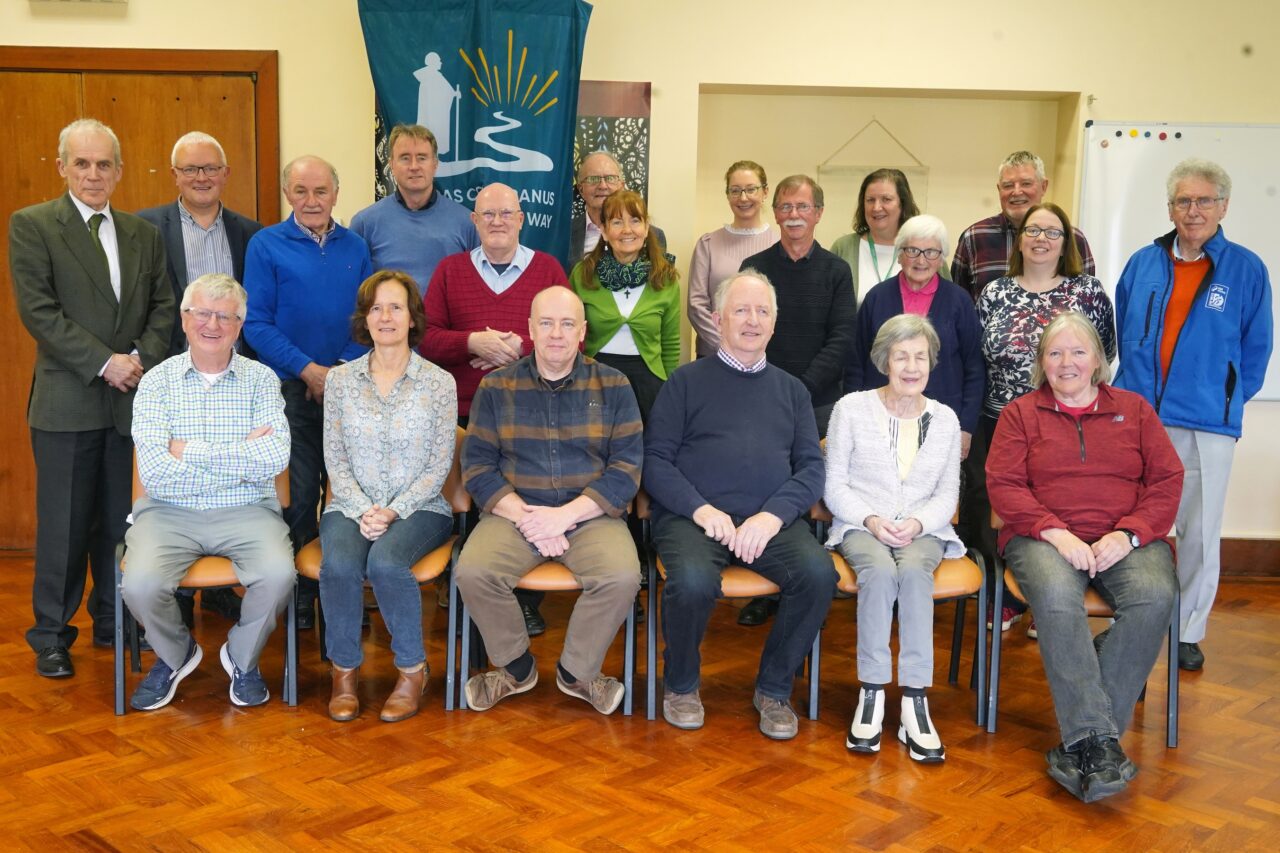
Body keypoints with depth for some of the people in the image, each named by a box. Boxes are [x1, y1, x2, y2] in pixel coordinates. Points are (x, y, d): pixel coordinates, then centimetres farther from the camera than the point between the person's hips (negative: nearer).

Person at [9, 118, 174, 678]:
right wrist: (105, 363, -14)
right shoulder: (31, 226, -1)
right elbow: (38, 310, -9)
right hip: (67, 401, -3)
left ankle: (114, 621, 23)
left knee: (122, 520, 9)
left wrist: (142, 358, -7)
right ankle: (50, 635, 17)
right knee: (63, 525, 3)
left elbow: (163, 306, 11)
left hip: (133, 399, 4)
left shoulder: (143, 234, 12)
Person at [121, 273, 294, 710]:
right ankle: (175, 654, 10)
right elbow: (154, 473, -11)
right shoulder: (157, 381, 3)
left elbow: (275, 458, -14)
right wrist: (243, 459, -12)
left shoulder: (261, 379, 3)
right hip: (170, 512, 0)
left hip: (244, 511, 0)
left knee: (278, 574, -27)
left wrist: (191, 451, -12)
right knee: (140, 584, -26)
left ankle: (242, 657, 6)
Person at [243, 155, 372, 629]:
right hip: (291, 389, -3)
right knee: (298, 496, 1)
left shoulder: (355, 247, 8)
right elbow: (257, 323, -6)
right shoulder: (266, 245, -1)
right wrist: (307, 370, -14)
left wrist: (346, 369, -9)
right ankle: (301, 595, 14)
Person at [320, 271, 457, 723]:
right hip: (352, 506, 2)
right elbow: (335, 461, 4)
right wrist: (362, 511, -13)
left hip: (418, 508, -2)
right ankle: (344, 669, -7)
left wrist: (393, 511, -14)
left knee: (386, 561, -33)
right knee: (339, 564, -30)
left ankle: (412, 670, -11)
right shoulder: (340, 379, 7)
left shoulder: (439, 382, 1)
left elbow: (438, 467, -2)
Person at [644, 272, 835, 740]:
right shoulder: (687, 381, 11)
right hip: (692, 516, -2)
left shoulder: (791, 389, 20)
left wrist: (773, 515, -10)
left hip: (772, 520, 3)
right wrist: (700, 509, -13)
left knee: (819, 574, -27)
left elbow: (811, 467, 9)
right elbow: (655, 460, 3)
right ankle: (681, 684, -1)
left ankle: (774, 689, -2)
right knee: (692, 581, -33)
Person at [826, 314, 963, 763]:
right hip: (860, 526, -1)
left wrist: (917, 523, -11)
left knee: (914, 570, -34)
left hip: (924, 530, 1)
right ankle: (871, 693, -29)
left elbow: (947, 494, 9)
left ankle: (915, 700, -34)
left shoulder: (945, 419, 10)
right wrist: (871, 520, -15)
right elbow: (835, 485, 2)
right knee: (880, 570, -35)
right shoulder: (851, 409, 2)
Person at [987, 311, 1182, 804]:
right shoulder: (1021, 413, 14)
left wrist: (1129, 533, -9)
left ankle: (1081, 744, -28)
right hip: (1045, 537, -1)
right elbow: (1003, 484, 2)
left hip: (1126, 539, 2)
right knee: (1056, 598, -36)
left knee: (1154, 598, -32)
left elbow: (1167, 479, 9)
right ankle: (1099, 741, -34)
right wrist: (1055, 532, -13)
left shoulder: (1134, 409, 18)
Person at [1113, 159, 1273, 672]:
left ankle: (1189, 632, 22)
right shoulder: (1143, 263, 5)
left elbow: (1255, 349, 5)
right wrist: (1132, 392, 10)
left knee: (1199, 533, 7)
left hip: (1206, 425, -2)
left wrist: (1227, 400, 3)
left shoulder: (1246, 270, -1)